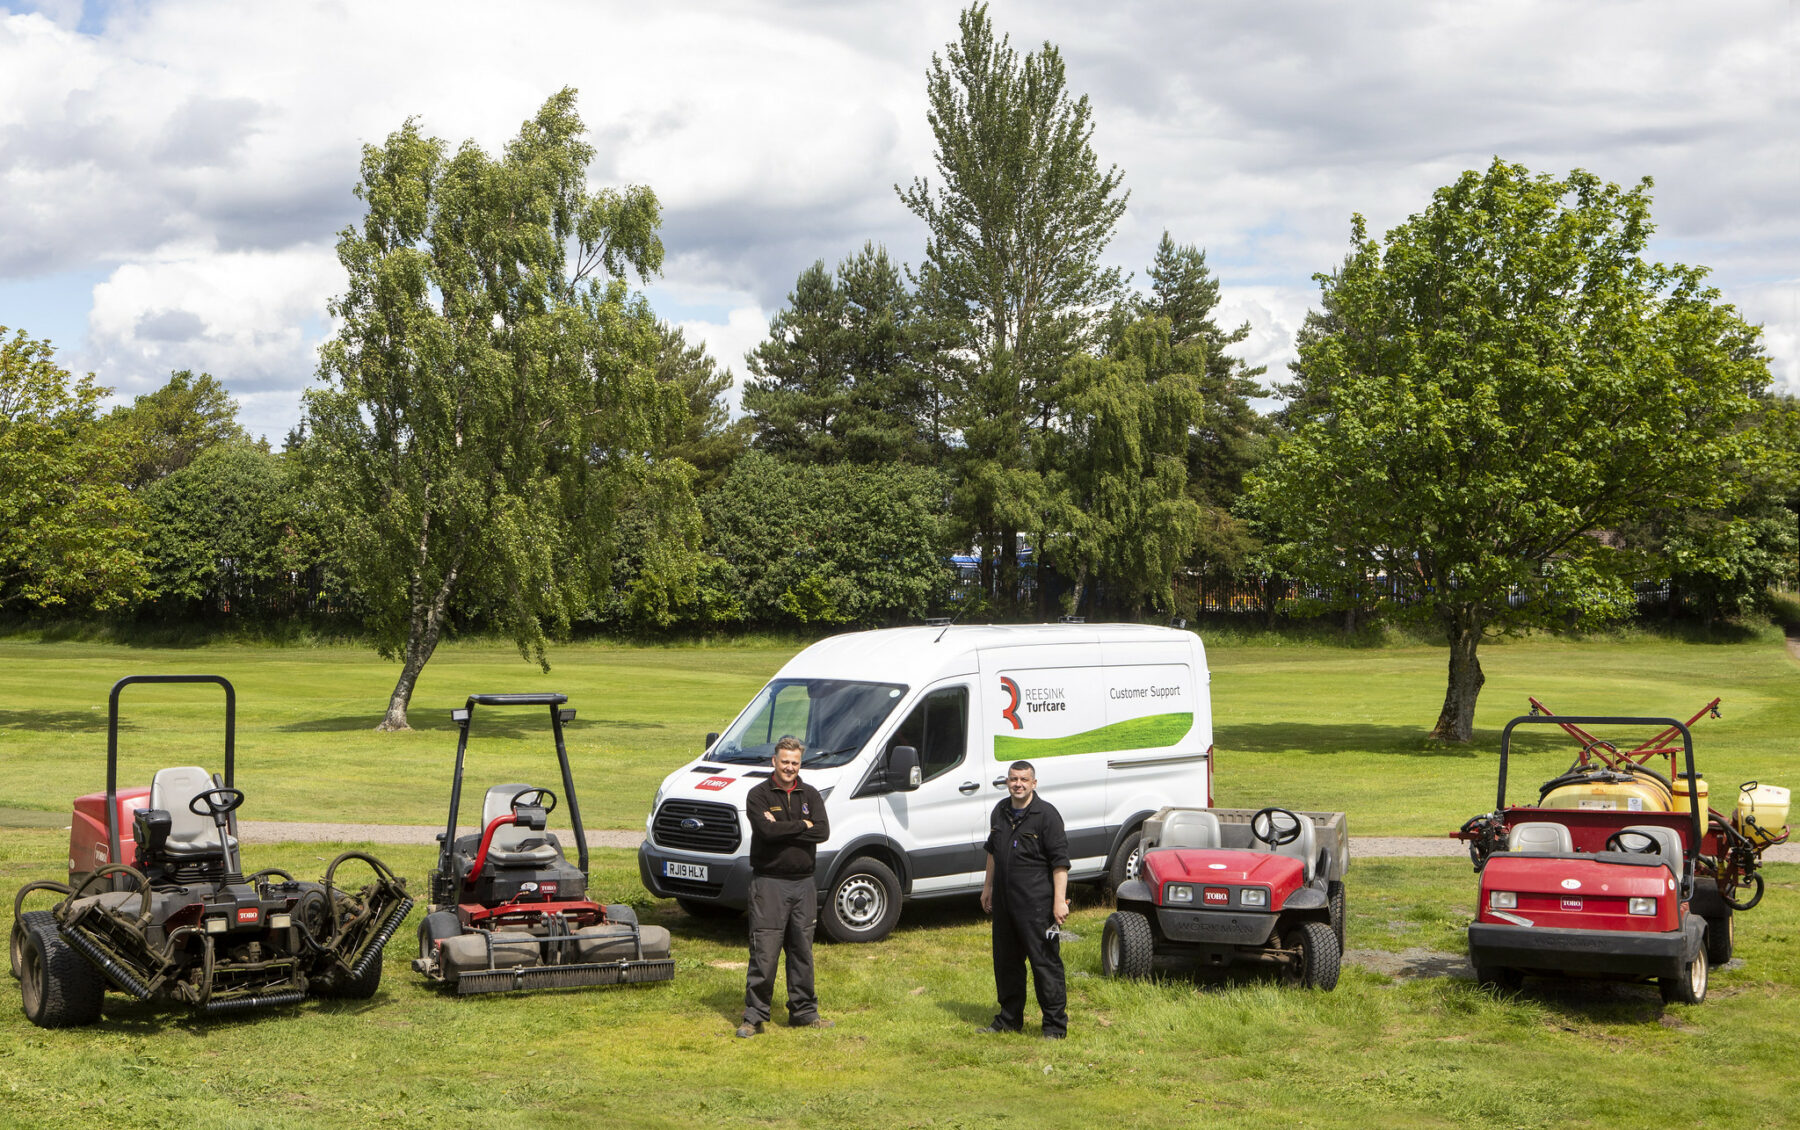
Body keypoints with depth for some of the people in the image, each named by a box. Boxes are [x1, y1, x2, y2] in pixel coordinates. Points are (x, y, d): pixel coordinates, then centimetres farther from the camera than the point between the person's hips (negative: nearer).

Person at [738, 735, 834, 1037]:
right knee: (764, 954, -5)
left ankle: (804, 1012, 20)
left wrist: (782, 827, -13)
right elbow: (766, 831, -19)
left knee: (802, 951, 11)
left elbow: (823, 831, -6)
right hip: (769, 882, -4)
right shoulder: (759, 795, -2)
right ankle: (754, 1016, 2)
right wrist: (802, 825, -9)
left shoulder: (810, 795, 10)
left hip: (803, 882, 4)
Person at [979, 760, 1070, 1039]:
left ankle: (1055, 1025, 3)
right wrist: (988, 886, 25)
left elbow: (1060, 861, -12)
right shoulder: (1000, 811, 11)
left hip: (1036, 903, -7)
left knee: (1045, 962, -4)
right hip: (1004, 901, 7)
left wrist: (1060, 900, -17)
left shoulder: (1046, 814, -10)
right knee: (1005, 961, 15)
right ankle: (1009, 1019, 28)